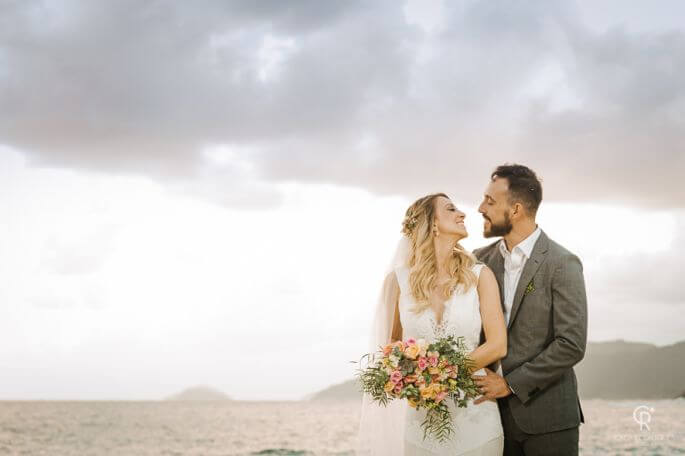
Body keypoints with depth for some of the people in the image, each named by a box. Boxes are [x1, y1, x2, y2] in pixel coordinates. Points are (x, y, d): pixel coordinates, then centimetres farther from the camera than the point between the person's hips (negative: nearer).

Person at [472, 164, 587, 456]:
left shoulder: (562, 264, -10)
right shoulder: (482, 260, 6)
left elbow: (572, 345, -15)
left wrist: (511, 383, -13)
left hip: (547, 417, -4)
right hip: (497, 409, 5)